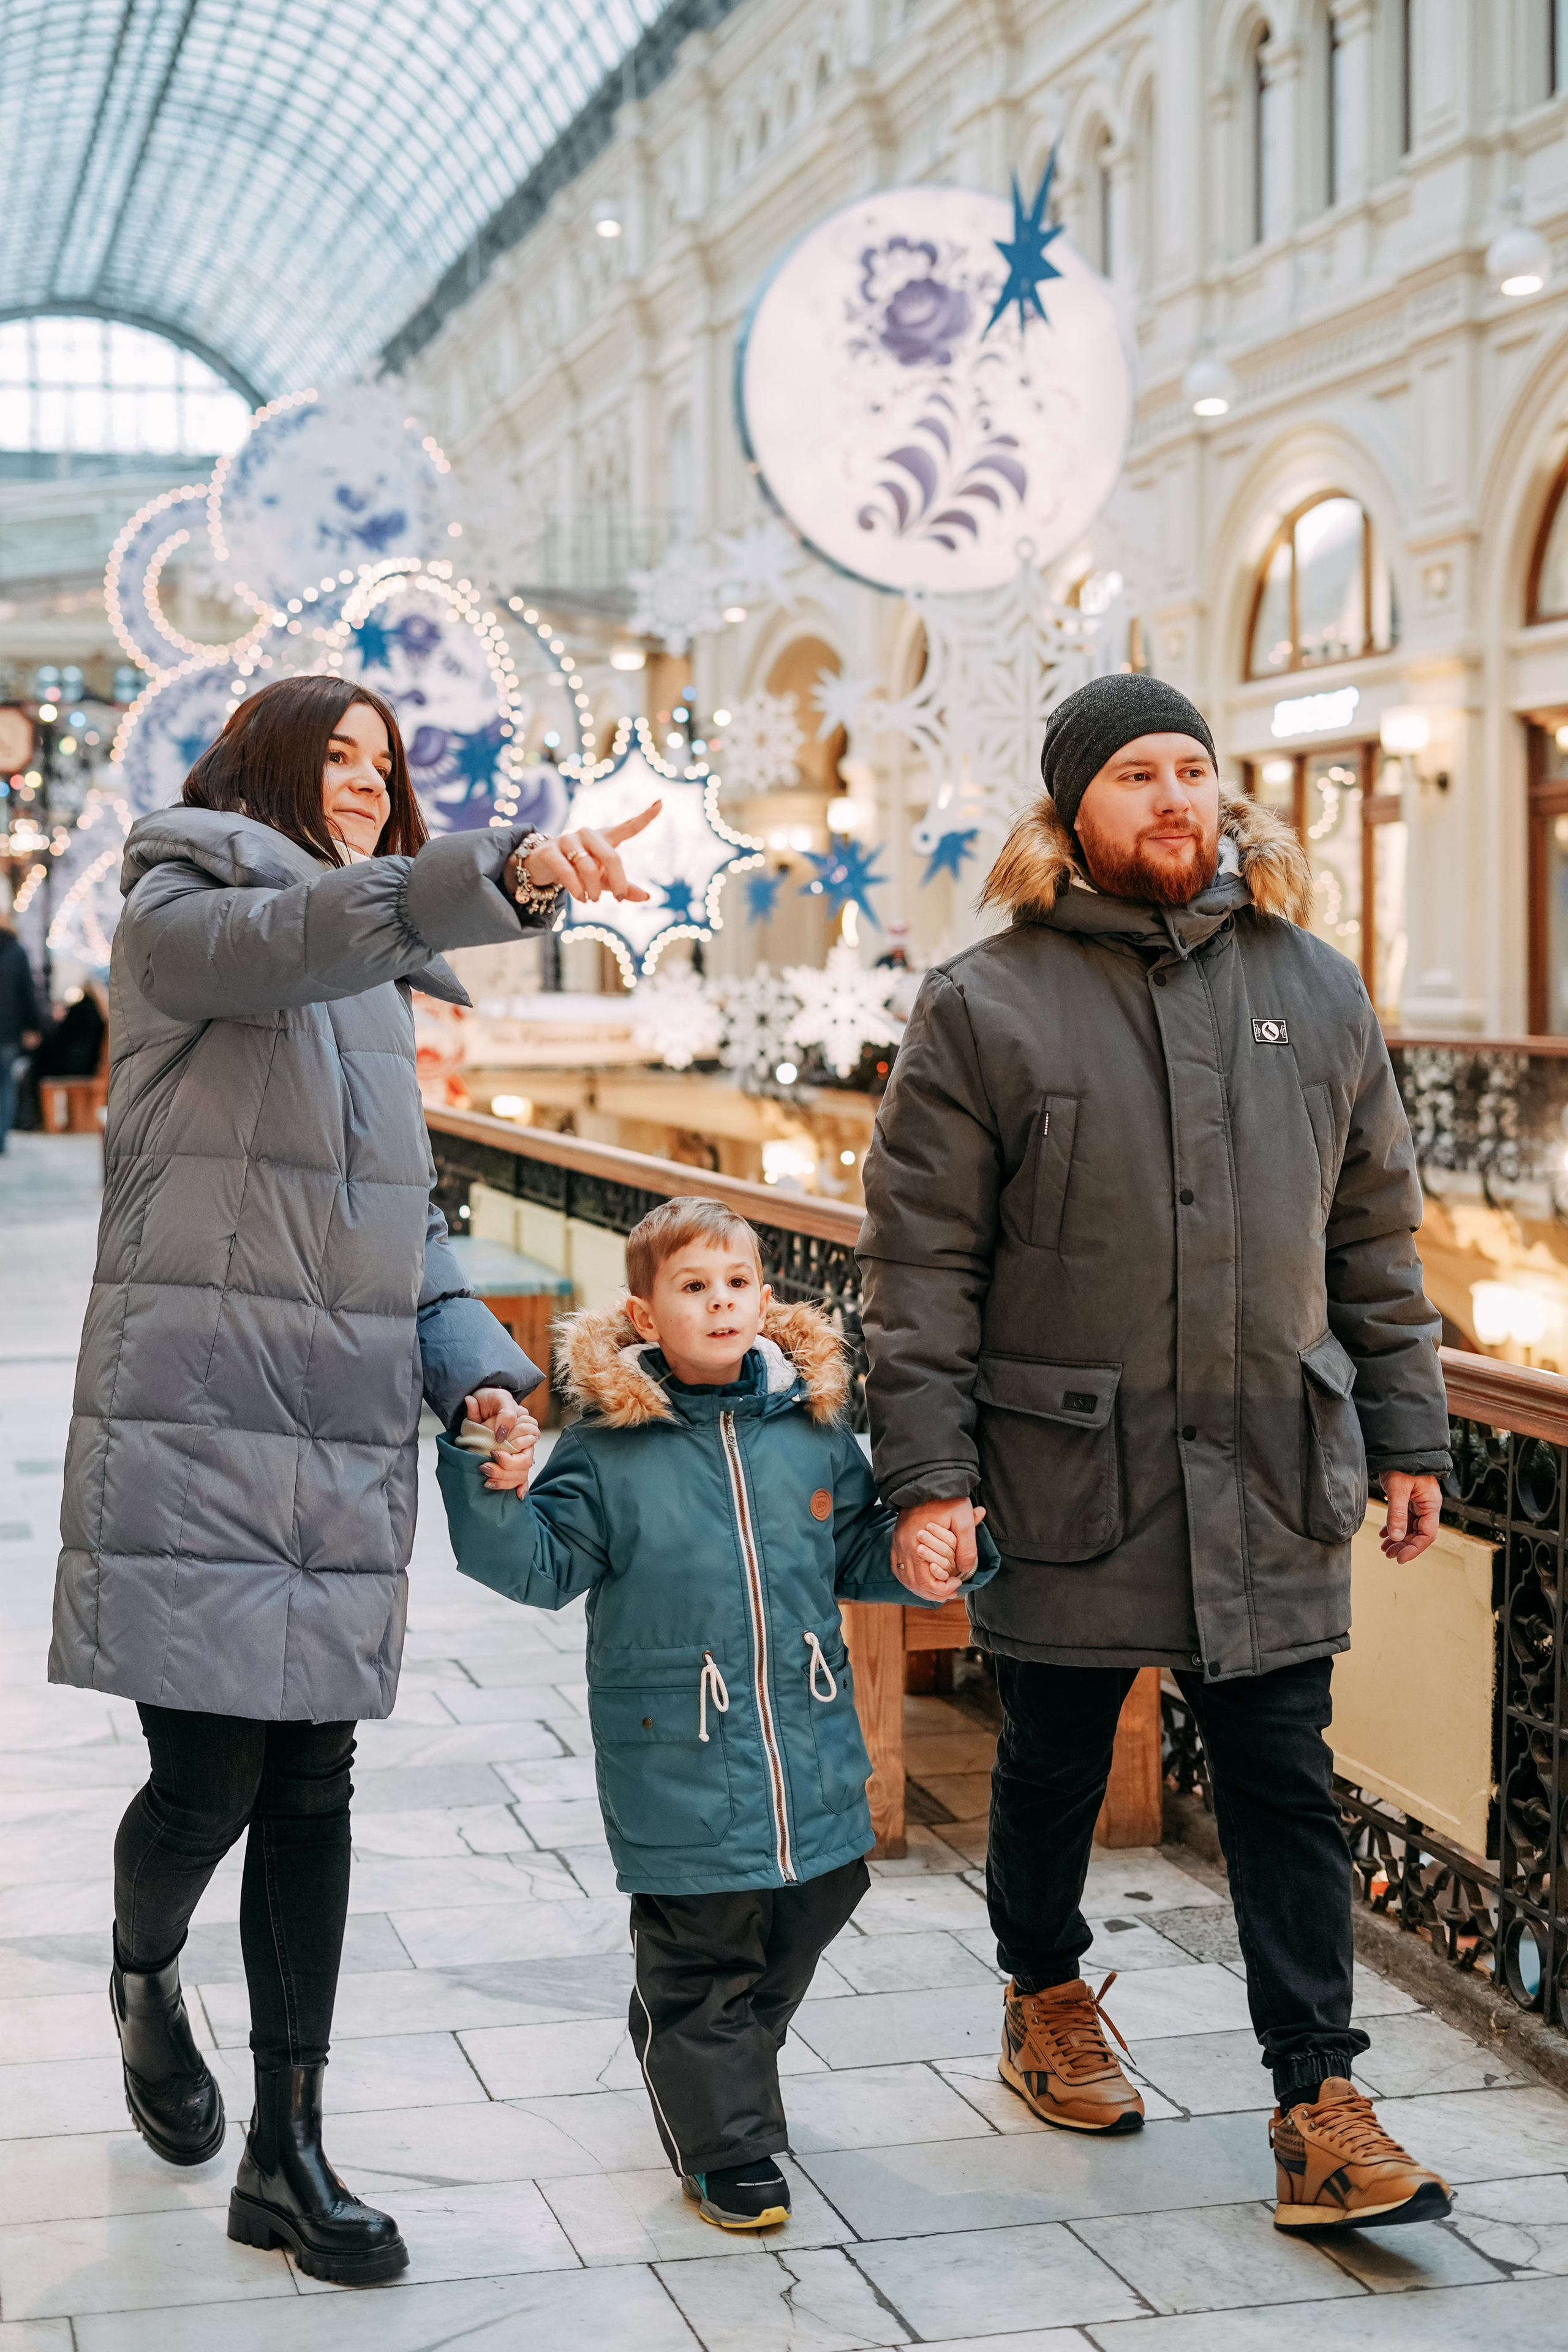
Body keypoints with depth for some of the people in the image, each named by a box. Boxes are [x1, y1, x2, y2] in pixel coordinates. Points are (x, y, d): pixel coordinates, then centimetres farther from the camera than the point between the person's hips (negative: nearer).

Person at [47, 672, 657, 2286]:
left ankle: (285, 2152, 14)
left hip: (348, 1438, 6)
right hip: (193, 1424, -6)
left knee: (311, 1790, 6)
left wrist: (474, 1362, 3)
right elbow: (306, 929, -27)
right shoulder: (181, 917, -3)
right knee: (209, 1781, -5)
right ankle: (145, 1986, 30)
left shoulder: (377, 986, 19)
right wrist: (508, 872, -43)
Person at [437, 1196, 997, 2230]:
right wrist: (498, 1490, -22)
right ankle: (725, 2143, 16)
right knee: (697, 1952, 2)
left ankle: (733, 2061, 43)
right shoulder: (608, 1448, -7)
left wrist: (916, 1556, -4)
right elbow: (546, 1567, -7)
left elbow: (855, 1549, 15)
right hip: (678, 1762, -4)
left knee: (811, 1910, 19)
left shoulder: (816, 1426, 4)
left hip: (811, 1750, 5)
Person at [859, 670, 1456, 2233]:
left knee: (1284, 1787, 3)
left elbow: (1374, 1232, 13)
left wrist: (1406, 1434, 10)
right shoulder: (984, 1007, -3)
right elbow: (920, 1260, -4)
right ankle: (1048, 2002, 37)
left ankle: (1320, 2102, 9)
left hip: (1273, 1476, 2)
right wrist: (927, 1473, -9)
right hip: (1066, 1472, -2)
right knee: (1053, 1769, 14)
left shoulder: (1314, 990, 9)